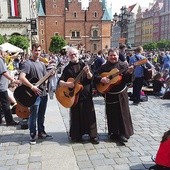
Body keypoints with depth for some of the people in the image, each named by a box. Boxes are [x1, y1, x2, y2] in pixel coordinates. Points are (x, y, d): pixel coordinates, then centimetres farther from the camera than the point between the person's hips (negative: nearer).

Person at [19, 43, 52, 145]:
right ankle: (33, 135, 13)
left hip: (43, 93, 7)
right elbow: (21, 77, -22)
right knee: (33, 116, 0)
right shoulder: (28, 63, -10)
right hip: (34, 94, -7)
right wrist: (32, 87, -28)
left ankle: (41, 132, 29)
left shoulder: (42, 64, 15)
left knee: (41, 115, 16)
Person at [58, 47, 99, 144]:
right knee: (76, 116, 6)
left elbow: (90, 78, -3)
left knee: (90, 115, 2)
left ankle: (93, 136, 12)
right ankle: (77, 136, 20)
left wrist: (88, 72, -23)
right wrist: (66, 84, -19)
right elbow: (60, 82, 1)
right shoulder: (67, 68, 7)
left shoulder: (84, 65, 5)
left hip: (86, 94, 0)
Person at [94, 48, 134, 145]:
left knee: (123, 113, 2)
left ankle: (123, 134, 12)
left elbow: (128, 80, -5)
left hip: (121, 94, -1)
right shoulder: (104, 67, 3)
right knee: (112, 115, 9)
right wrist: (101, 79, -18)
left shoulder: (123, 65, 0)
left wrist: (129, 73, -24)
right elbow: (96, 77, 1)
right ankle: (114, 133, 24)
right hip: (109, 94, 1)